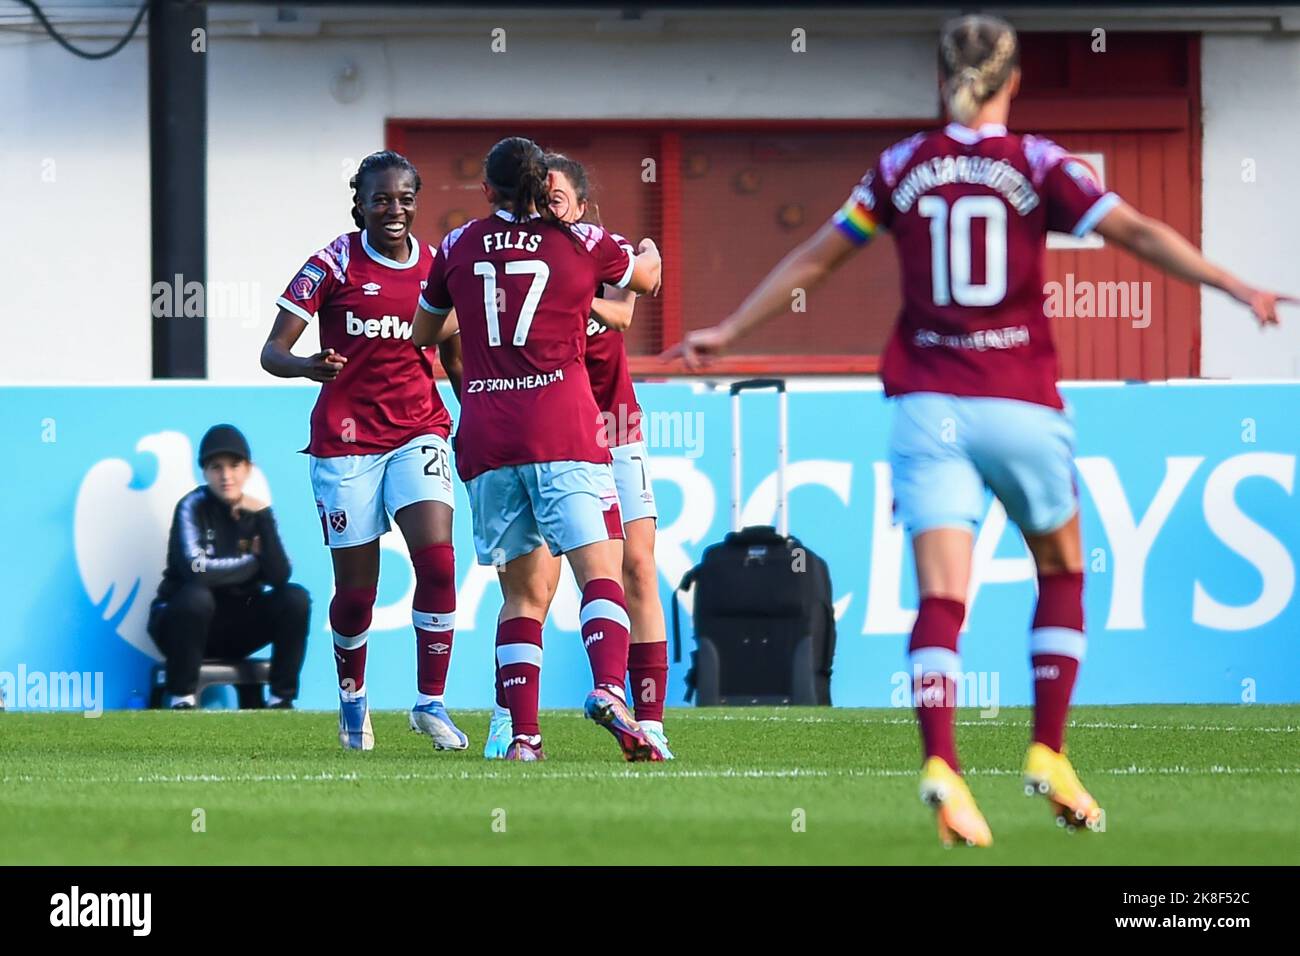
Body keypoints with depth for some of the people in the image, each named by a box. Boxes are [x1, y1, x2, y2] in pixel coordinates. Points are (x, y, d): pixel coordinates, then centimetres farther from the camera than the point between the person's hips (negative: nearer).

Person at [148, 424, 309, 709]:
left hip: (235, 628, 5)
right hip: (181, 621, -5)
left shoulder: (255, 512, 0)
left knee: (295, 598, -15)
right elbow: (197, 571, -29)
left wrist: (264, 518, -19)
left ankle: (281, 700, -11)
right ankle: (181, 699, -24)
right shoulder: (193, 507, -13)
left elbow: (279, 577, -14)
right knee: (196, 596, -36)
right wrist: (252, 562, -15)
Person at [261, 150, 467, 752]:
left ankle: (431, 703, -8)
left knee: (437, 561, -17)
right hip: (346, 438, -2)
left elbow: (454, 353, 19)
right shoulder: (334, 264, -6)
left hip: (418, 432, 2)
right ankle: (352, 700, 29)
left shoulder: (436, 266, 5)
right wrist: (308, 366, -31)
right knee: (356, 587, 4)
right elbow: (272, 352, -10)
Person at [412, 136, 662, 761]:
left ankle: (523, 732, 0)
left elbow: (423, 334, 27)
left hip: (484, 437, 3)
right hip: (563, 428, -3)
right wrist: (649, 251, 49)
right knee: (600, 570, -8)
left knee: (522, 592, 10)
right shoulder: (581, 242, 5)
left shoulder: (459, 248, 11)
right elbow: (647, 278, 26)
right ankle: (608, 689, -33)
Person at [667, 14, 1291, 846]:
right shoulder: (1037, 164, -2)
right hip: (1020, 403, -1)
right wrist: (1237, 287, -9)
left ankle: (942, 765, -26)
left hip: (930, 403, 2)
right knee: (1062, 573, 20)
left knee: (941, 598, -6)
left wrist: (729, 331, 23)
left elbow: (814, 260, 12)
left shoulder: (903, 168, 6)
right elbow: (1139, 233, -11)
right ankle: (1049, 754, 12)